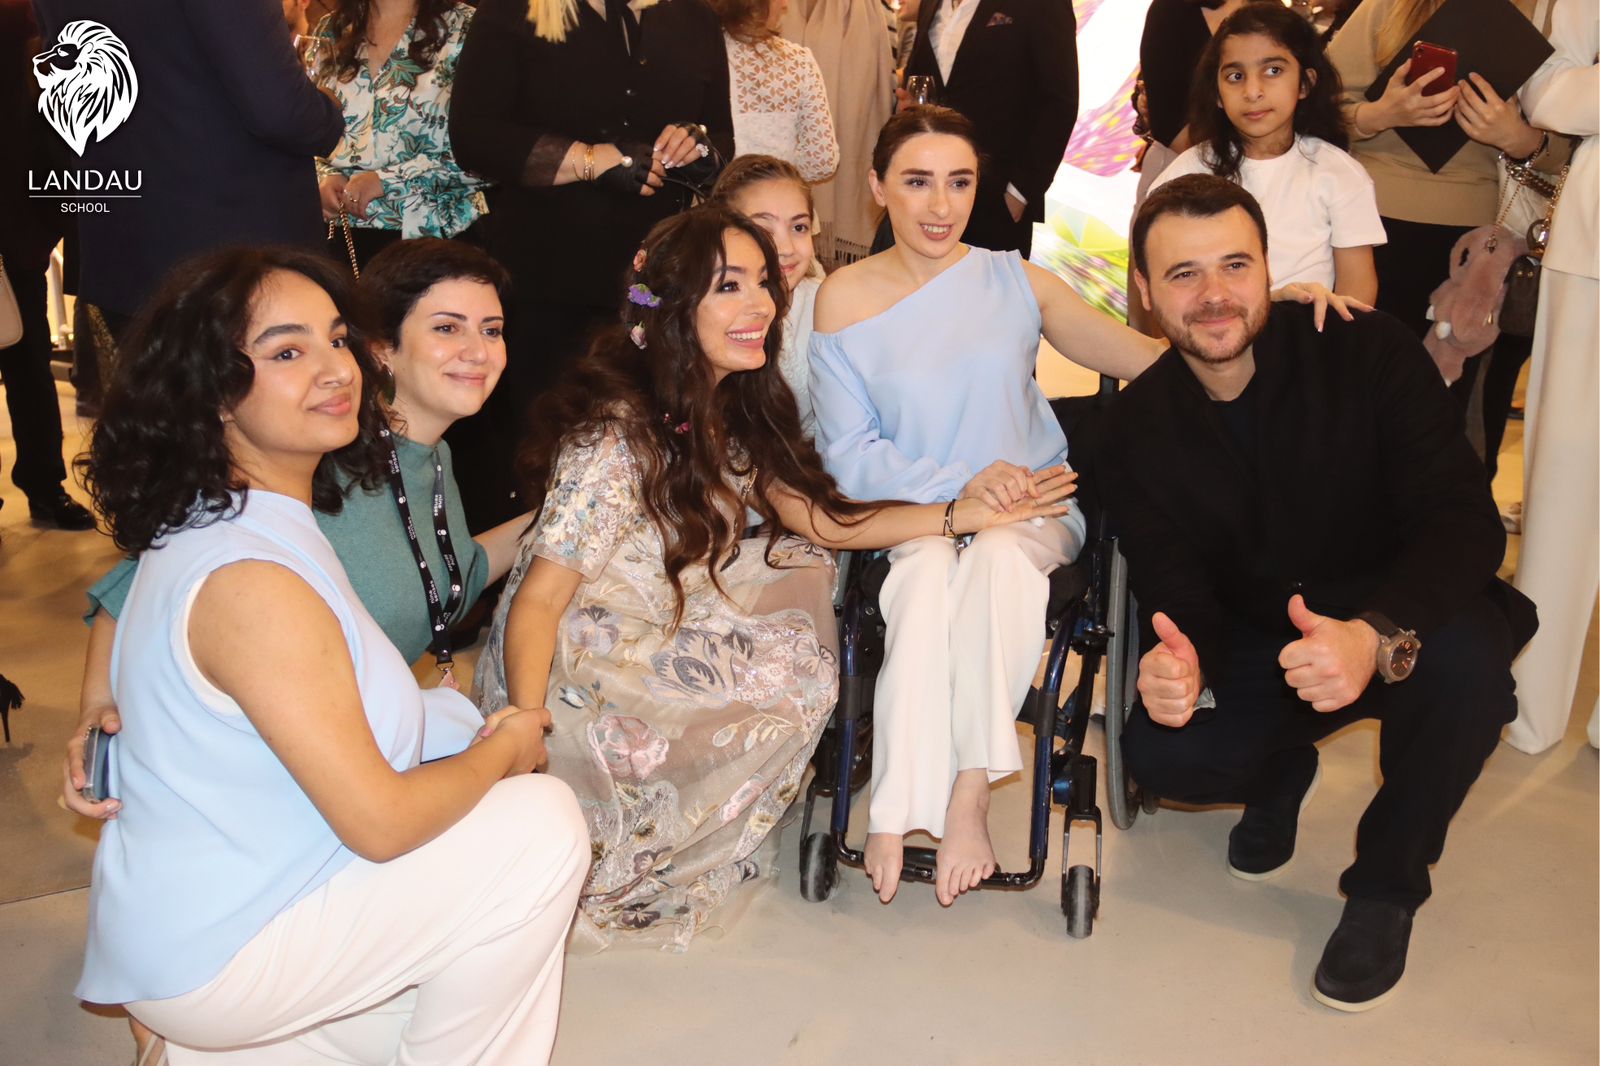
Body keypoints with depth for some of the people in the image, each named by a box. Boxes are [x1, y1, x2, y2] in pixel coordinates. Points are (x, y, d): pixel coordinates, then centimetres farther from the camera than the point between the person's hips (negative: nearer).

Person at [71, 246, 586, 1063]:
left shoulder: (208, 523, 2)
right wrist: (503, 750, -5)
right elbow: (380, 821, -26)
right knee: (544, 824, -10)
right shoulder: (252, 582, -27)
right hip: (210, 962, -9)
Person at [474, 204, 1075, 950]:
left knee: (803, 572, 4)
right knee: (799, 675, -13)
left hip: (663, 636, 9)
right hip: (576, 670, -8)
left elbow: (814, 522, 2)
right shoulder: (618, 434, -24)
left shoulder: (731, 408, 2)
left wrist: (965, 515, -4)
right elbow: (538, 603, -24)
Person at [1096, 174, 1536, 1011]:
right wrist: (1179, 662, -37)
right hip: (1255, 646, 2)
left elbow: (1465, 519, -24)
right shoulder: (1135, 431, -8)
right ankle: (1282, 772, 16)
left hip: (1402, 626, -2)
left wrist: (1378, 637, -44)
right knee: (1158, 753, -24)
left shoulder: (1370, 355, -17)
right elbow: (1178, 593, -10)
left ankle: (1385, 885, -8)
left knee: (1467, 653, -36)